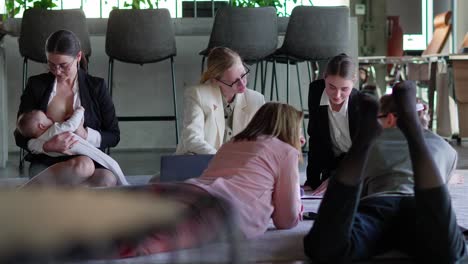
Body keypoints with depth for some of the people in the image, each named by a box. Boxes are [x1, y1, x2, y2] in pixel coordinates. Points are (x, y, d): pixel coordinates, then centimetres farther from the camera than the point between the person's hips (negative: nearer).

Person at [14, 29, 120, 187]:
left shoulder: (96, 87, 8)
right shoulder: (36, 85, 7)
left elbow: (114, 136, 9)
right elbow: (20, 136, 5)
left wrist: (86, 134, -12)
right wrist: (47, 146, -17)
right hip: (46, 162, -2)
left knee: (108, 179, -36)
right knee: (83, 166, -39)